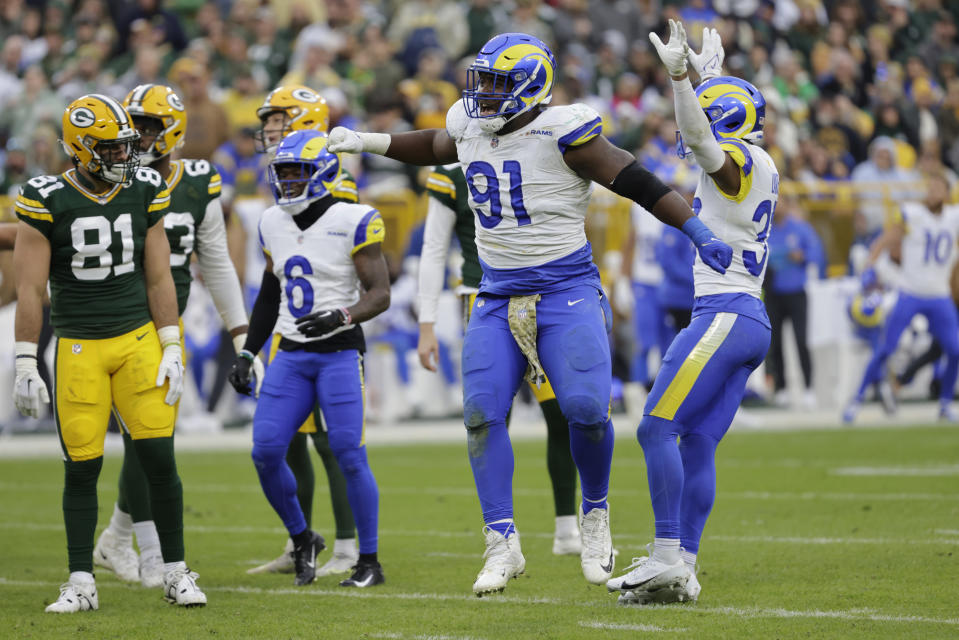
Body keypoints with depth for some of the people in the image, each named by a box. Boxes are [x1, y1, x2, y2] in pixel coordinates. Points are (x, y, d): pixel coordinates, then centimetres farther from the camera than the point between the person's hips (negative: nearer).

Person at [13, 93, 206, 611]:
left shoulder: (145, 193, 2)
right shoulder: (48, 202, -8)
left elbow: (159, 278, 6)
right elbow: (30, 290, -6)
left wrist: (172, 350, 1)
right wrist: (26, 364, -9)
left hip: (139, 337, 2)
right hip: (78, 348, -2)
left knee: (159, 458, -4)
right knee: (82, 467, 0)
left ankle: (175, 573, 7)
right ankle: (81, 583, 9)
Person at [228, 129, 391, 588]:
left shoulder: (352, 223, -9)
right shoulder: (274, 224, 10)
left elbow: (380, 294, -9)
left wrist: (341, 316, -27)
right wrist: (247, 352, 15)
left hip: (339, 353, -5)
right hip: (291, 356, 6)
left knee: (349, 455, -9)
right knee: (265, 452, -5)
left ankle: (369, 562, 4)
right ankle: (302, 541, 17)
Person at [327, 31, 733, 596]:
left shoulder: (560, 133, -13)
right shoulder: (471, 127, 6)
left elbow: (637, 182, -11)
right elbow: (435, 148, 30)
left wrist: (698, 233, -13)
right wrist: (368, 143, 23)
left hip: (566, 290, -5)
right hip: (499, 296, 6)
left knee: (585, 409, -17)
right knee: (482, 414, -7)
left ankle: (596, 515, 10)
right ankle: (503, 545, -3)